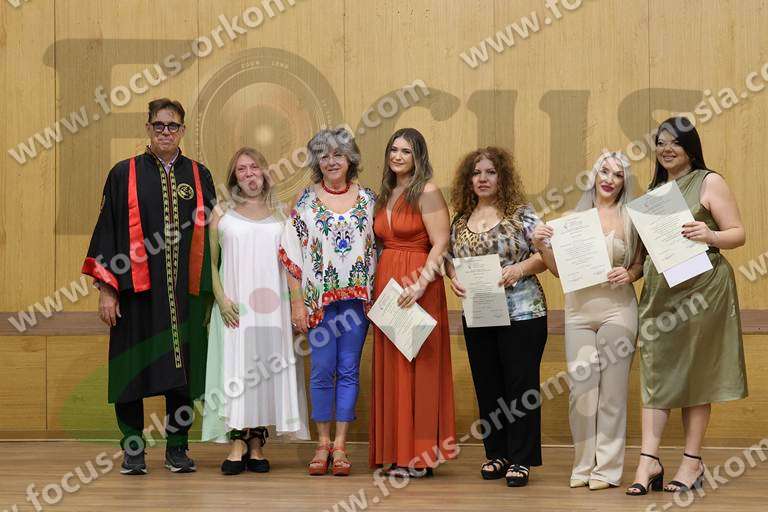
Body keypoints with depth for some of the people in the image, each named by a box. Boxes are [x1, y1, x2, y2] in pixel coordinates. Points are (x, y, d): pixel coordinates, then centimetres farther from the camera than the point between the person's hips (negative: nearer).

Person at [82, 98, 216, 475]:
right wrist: (106, 288, -6)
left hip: (185, 291, 2)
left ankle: (177, 448, 14)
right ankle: (132, 450, 11)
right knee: (133, 368, 1)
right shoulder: (125, 174, 2)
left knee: (180, 368, 5)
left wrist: (211, 289, 4)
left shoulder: (199, 176, 8)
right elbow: (108, 230, 1)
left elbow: (212, 232, 10)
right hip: (136, 288, -1)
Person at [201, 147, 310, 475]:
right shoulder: (221, 213, 8)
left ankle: (257, 445, 4)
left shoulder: (279, 215, 12)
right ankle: (238, 445, -4)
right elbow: (211, 262, 6)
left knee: (267, 368, -1)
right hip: (235, 307, -1)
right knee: (235, 367, -5)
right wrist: (221, 298, -7)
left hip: (271, 306, 1)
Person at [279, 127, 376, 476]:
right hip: (318, 298, -1)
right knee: (322, 371, 0)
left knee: (349, 370, 2)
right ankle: (323, 444, 9)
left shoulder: (367, 198, 6)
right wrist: (296, 302, -5)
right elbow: (292, 254, 1)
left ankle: (340, 445, 7)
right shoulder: (306, 201, 2)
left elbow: (379, 246, 10)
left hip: (357, 297, 1)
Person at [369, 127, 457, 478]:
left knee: (416, 367, -4)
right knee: (390, 368, 7)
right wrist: (379, 286, 6)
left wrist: (420, 284, -22)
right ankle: (397, 452, 12)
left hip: (417, 288, -7)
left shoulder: (427, 192, -7)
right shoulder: (385, 195, 15)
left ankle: (420, 454, 1)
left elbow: (441, 245, -14)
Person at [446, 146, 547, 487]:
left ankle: (520, 460, 3)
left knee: (520, 385, -3)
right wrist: (453, 278, -3)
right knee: (487, 386, 9)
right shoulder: (460, 221, 11)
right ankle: (496, 454, 20)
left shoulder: (521, 214, -2)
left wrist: (520, 268, -21)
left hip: (521, 314, -5)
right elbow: (450, 260, 17)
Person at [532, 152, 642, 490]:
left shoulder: (629, 218, 2)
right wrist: (542, 246, -5)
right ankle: (584, 465, 14)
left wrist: (629, 274, -12)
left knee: (612, 391, 1)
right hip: (579, 308, 2)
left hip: (617, 307, -2)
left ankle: (607, 469, 8)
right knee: (580, 389, 2)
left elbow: (641, 263, 8)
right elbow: (560, 269, 12)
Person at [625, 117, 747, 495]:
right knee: (655, 370, -2)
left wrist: (709, 236, -25)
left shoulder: (709, 183, -1)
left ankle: (692, 462, 6)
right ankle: (649, 459, -3)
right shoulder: (656, 190, 17)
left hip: (700, 289, -5)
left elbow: (738, 234, -6)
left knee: (696, 373, 0)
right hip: (659, 290, 5)